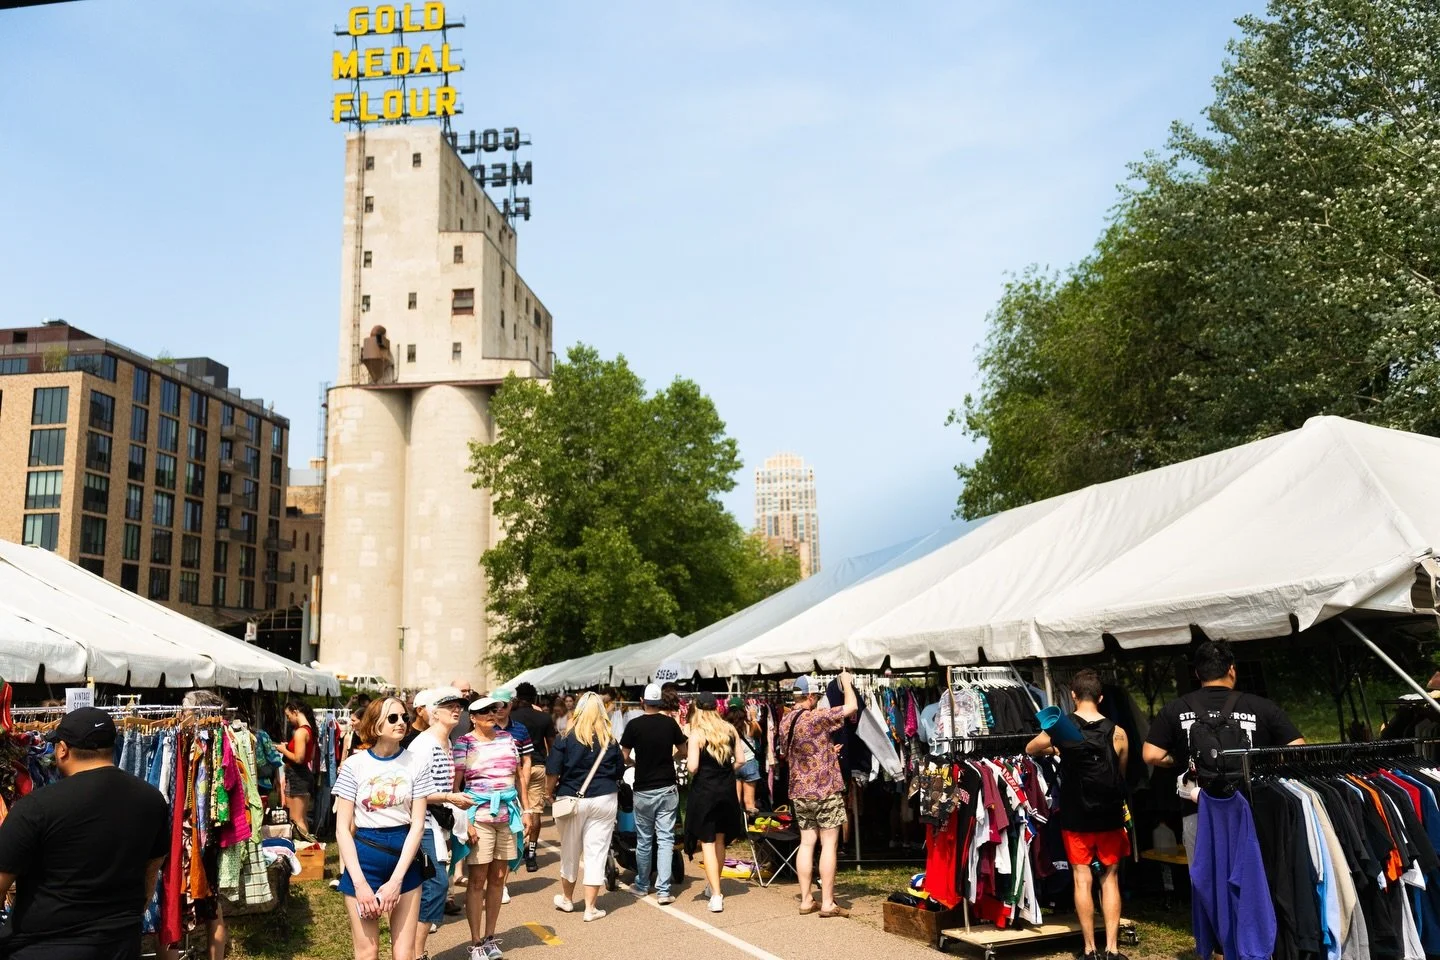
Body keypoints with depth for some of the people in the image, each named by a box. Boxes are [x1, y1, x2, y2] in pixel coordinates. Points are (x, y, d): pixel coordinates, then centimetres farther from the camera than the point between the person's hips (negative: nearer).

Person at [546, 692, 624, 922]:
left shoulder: (567, 738, -7)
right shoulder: (610, 740, 0)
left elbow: (553, 771, -9)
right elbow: (619, 771, 7)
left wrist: (551, 792, 7)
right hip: (604, 799, 1)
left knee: (570, 851, 15)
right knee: (596, 853, 5)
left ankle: (567, 899, 33)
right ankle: (590, 908, 8)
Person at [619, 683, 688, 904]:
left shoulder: (634, 725, -7)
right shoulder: (670, 723, -2)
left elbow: (624, 758, -4)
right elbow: (683, 749, 10)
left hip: (643, 790, -1)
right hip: (667, 788, 1)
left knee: (644, 840, 13)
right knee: (665, 839, 1)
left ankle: (642, 886, 26)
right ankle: (663, 890, -5)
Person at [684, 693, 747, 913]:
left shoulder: (697, 733, -13)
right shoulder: (730, 730, 1)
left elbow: (692, 766, -18)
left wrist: (690, 767, 3)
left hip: (704, 791, -5)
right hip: (727, 790, 5)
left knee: (707, 842, 1)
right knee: (720, 839, 20)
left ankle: (716, 895, -5)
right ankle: (713, 885, 36)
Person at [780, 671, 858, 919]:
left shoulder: (786, 721, 6)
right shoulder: (817, 717, -17)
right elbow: (852, 707, -15)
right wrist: (847, 682, 2)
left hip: (799, 791, 7)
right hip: (825, 790, -7)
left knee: (807, 843, 11)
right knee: (829, 845, 0)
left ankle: (806, 900, 14)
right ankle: (827, 903, 2)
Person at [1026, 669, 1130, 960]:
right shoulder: (1117, 733, -6)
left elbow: (1030, 749, 7)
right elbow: (1122, 775, 7)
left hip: (1075, 817, -1)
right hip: (1110, 816, 1)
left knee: (1082, 879, 6)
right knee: (1110, 879, 11)